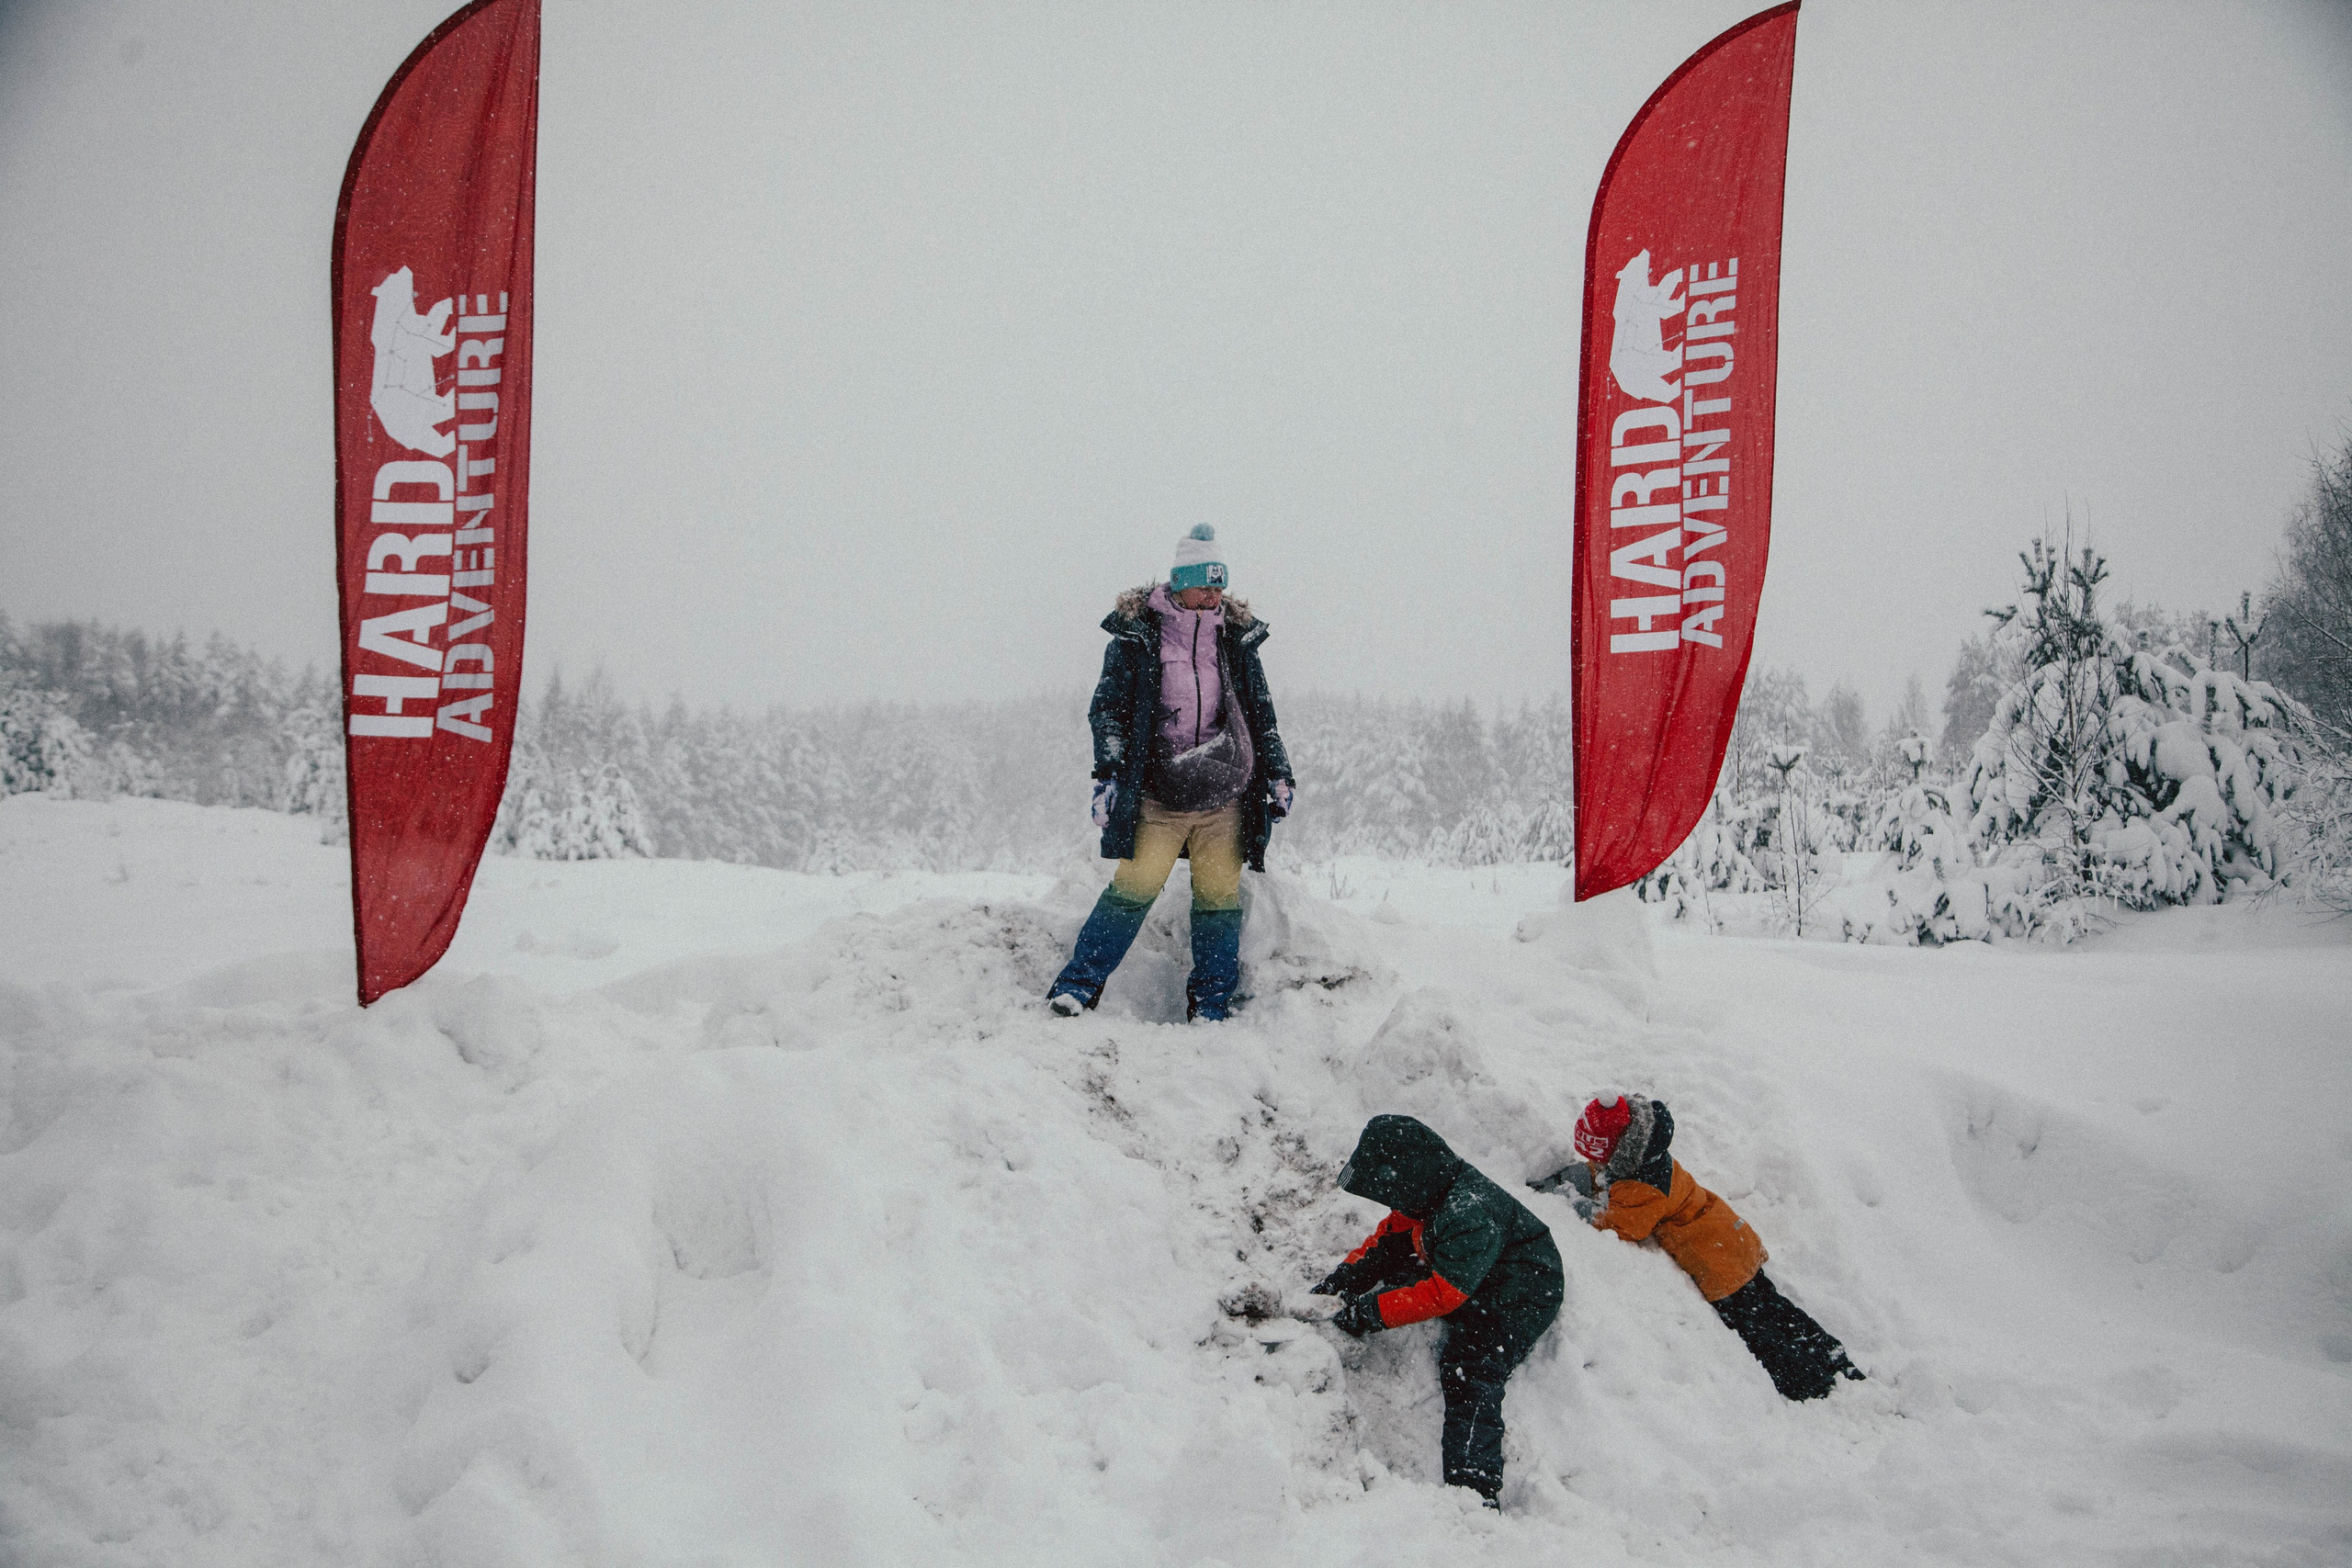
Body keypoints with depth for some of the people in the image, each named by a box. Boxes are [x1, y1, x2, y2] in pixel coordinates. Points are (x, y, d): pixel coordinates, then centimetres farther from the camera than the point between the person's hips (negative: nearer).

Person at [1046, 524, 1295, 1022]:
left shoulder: (1237, 638, 12)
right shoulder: (1135, 636, 1)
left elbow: (1261, 714, 20)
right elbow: (1108, 709, 2)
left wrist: (1279, 775, 14)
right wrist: (1109, 774, -7)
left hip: (1224, 798, 3)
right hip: (1157, 794, -3)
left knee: (1220, 894, 1)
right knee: (1136, 886, -11)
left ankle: (1211, 1003, 13)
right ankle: (1078, 983, 0)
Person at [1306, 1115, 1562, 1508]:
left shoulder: (1470, 1214, -34)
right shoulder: (1429, 1193, -5)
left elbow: (1444, 1294, -33)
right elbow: (1390, 1237, 10)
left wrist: (1374, 1312, -31)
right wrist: (1346, 1276, -1)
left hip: (1520, 1297, -10)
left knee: (1470, 1373, -26)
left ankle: (1475, 1486, -36)